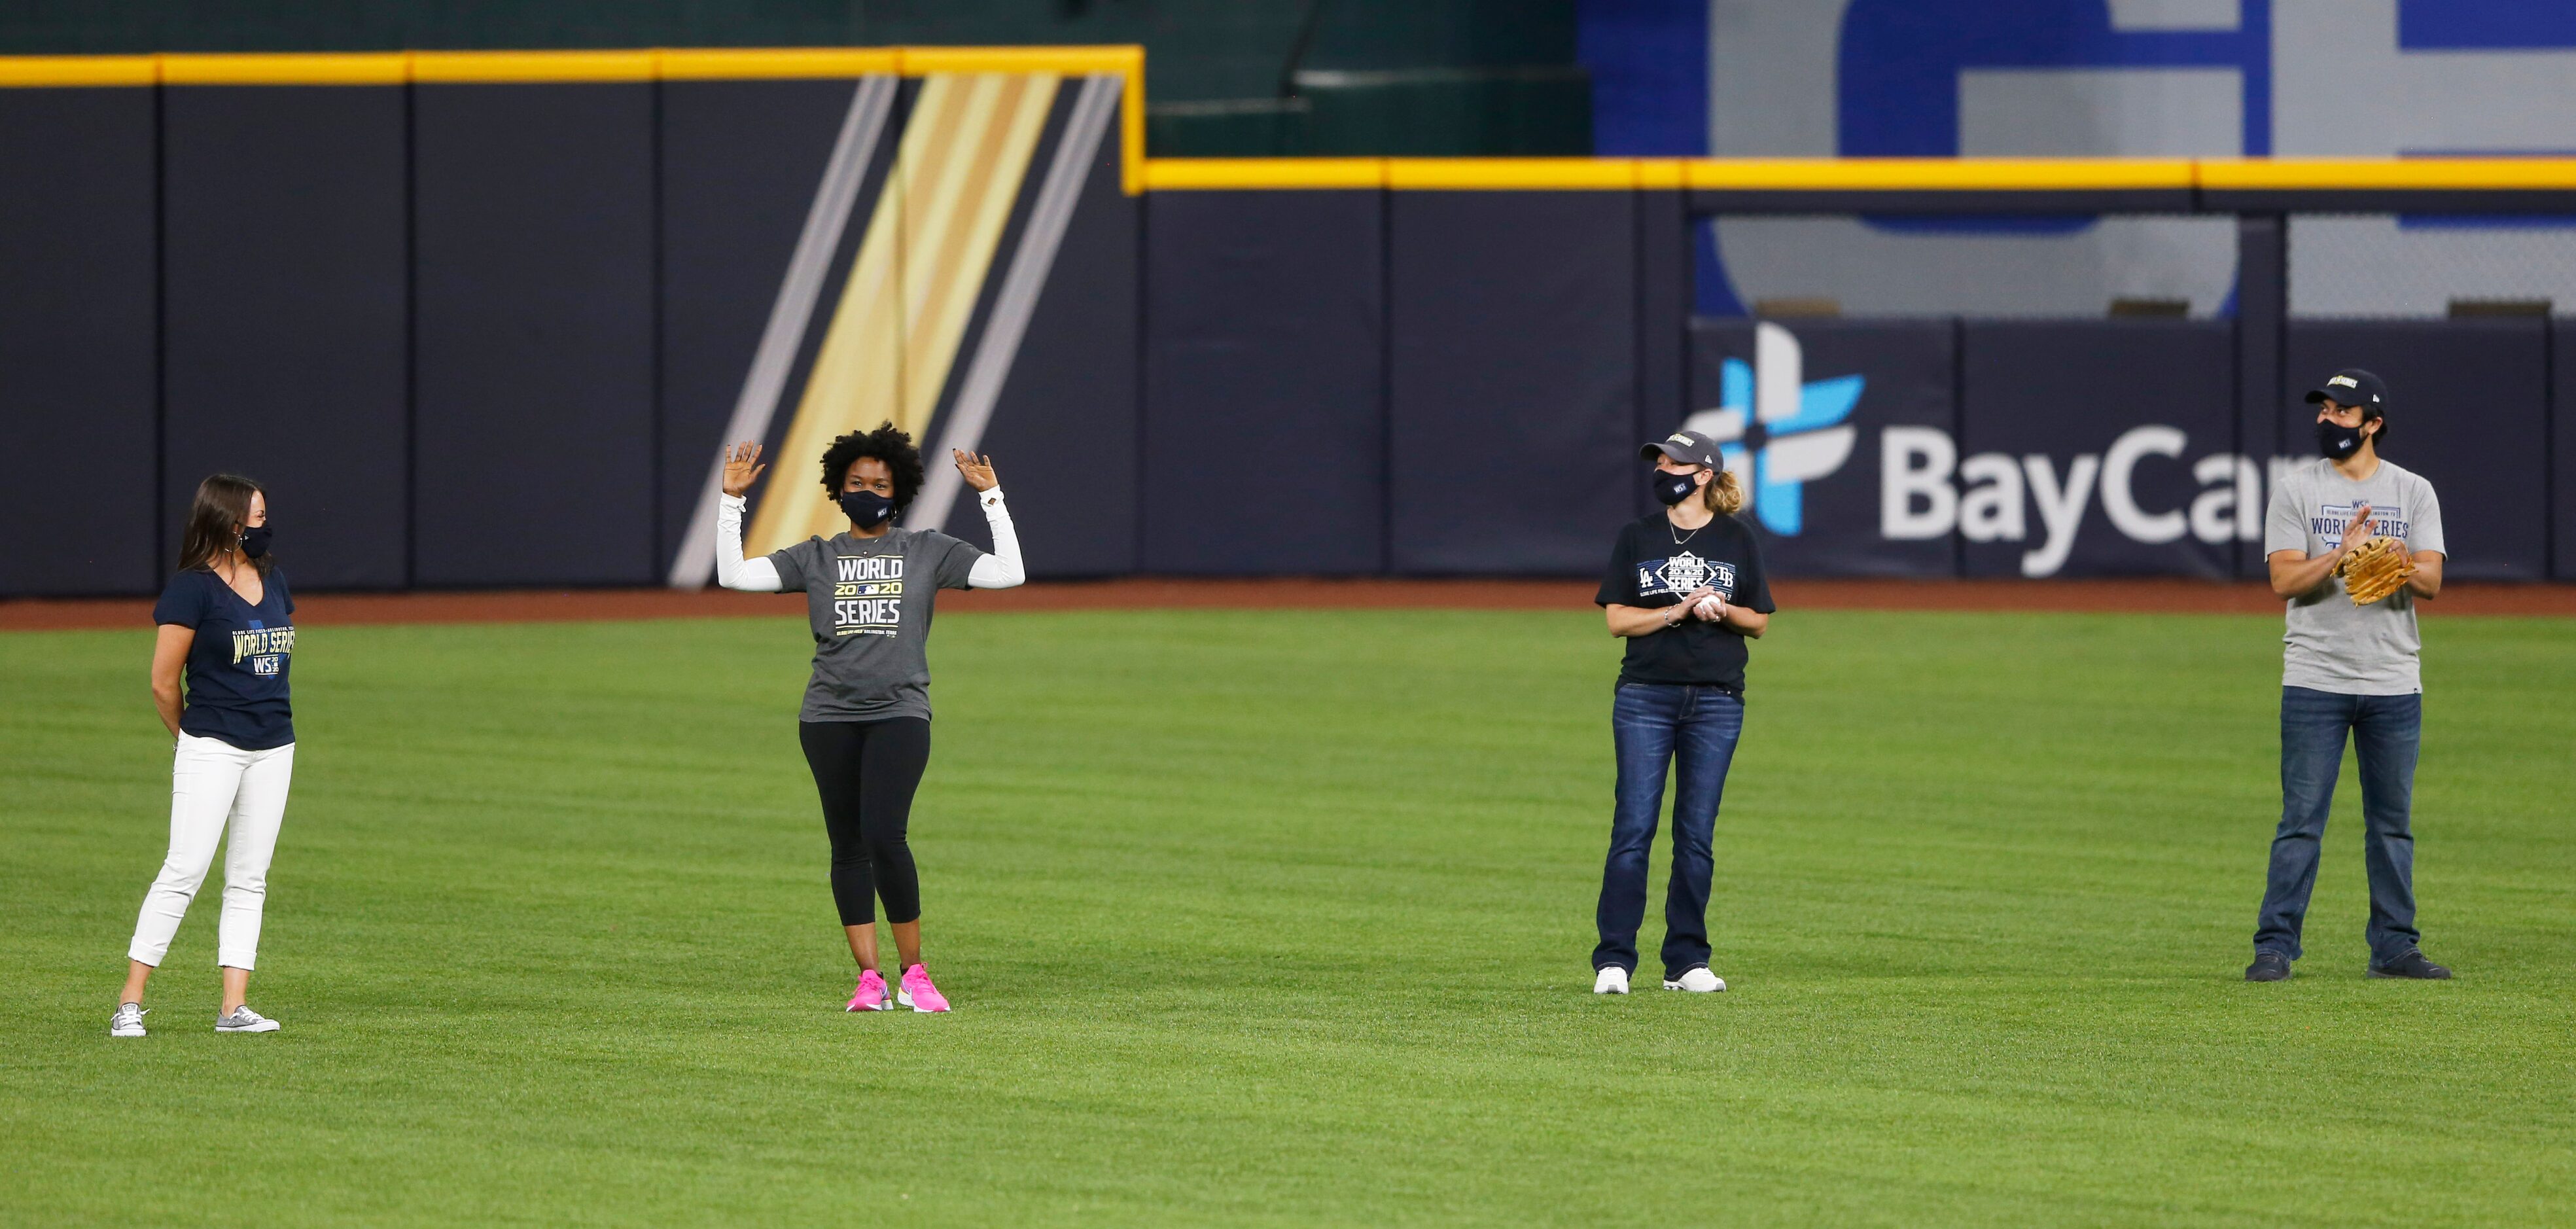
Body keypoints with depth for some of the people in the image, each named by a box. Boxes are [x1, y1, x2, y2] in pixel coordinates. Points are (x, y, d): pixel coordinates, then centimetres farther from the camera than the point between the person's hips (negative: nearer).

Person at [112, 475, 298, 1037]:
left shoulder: (272, 579, 11)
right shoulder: (192, 589, -10)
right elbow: (164, 681, -7)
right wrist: (192, 738, 7)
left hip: (274, 747, 7)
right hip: (212, 751, -7)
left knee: (249, 879, 5)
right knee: (185, 869, -13)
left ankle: (234, 1008, 6)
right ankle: (129, 1004, -11)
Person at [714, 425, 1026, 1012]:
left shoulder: (928, 551, 10)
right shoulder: (815, 557, 12)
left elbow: (1009, 572, 3)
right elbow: (734, 575, 4)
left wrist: (992, 497, 0)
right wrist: (731, 500, -1)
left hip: (900, 714, -2)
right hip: (829, 716, 2)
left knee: (885, 836, -17)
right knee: (848, 845, 2)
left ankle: (913, 975, -8)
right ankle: (869, 979, 6)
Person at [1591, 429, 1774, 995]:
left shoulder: (1737, 541, 7)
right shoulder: (1637, 538, 7)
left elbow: (1758, 623, 9)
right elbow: (1617, 619, 2)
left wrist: (1723, 610, -12)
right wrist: (1678, 611, -14)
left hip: (1717, 699, 0)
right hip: (1645, 697, 0)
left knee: (1696, 833, 3)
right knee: (1634, 827, -7)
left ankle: (1686, 962, 9)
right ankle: (1613, 960, -7)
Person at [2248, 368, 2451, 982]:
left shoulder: (2414, 492, 7)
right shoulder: (2297, 487, 3)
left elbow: (2431, 580, -5)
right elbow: (2285, 580, -6)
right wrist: (2343, 553, -21)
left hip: (2394, 684, 2)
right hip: (2315, 680, -2)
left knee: (2393, 822, 7)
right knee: (2301, 821, -5)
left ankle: (2394, 946, 14)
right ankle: (2275, 945, -2)